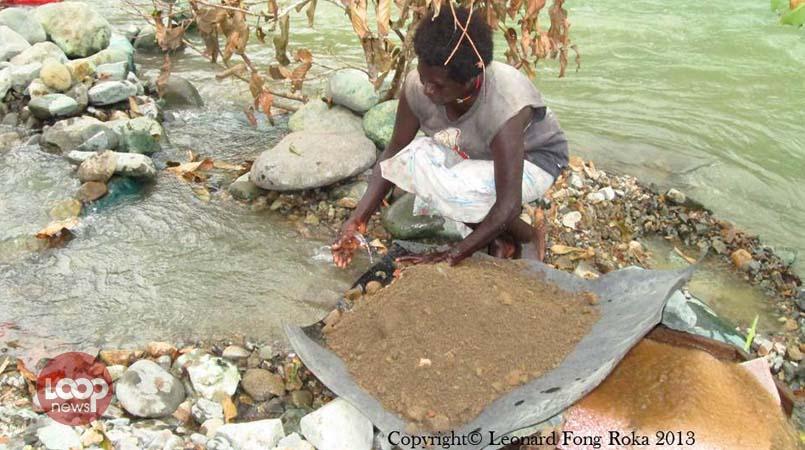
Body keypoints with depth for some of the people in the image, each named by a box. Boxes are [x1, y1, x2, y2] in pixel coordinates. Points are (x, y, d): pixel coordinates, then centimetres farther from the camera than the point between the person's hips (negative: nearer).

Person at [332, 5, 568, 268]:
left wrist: (453, 255, -40)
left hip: (535, 158, -5)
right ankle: (498, 236, 2)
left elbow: (508, 205, -38)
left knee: (452, 192, -33)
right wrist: (359, 219, -22)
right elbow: (394, 152, -13)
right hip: (477, 156, 5)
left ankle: (528, 236, -4)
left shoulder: (503, 107, -40)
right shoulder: (417, 86, -26)